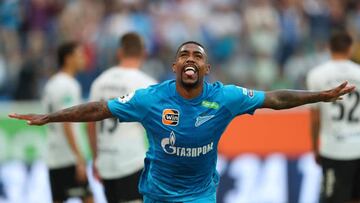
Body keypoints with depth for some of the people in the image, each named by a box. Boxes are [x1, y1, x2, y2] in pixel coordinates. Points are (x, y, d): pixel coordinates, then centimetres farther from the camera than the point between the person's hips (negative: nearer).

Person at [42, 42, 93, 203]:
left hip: (53, 158, 9)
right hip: (69, 158, -9)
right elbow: (67, 124, -19)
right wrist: (79, 159, -20)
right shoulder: (68, 85, -12)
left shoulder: (51, 84, 16)